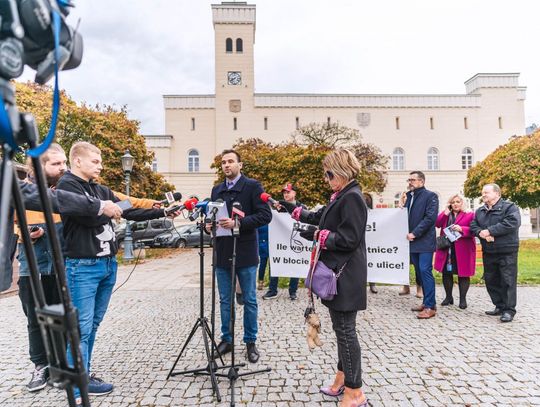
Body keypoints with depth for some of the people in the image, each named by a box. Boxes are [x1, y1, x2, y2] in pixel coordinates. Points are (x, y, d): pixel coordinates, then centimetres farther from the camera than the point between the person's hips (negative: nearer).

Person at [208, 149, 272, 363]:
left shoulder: (252, 186, -5)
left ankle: (250, 342, 23)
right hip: (222, 253, 5)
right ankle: (226, 339, 30)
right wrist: (209, 224, -3)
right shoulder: (216, 189, 12)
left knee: (249, 301, 8)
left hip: (245, 253, -5)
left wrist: (238, 223, -22)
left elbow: (265, 215, -13)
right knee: (225, 301, 14)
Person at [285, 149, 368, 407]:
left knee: (345, 330, -1)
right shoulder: (340, 197, 13)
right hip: (338, 274, 10)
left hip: (346, 276, -10)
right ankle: (343, 378, 34)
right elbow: (320, 218, 25)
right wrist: (292, 210, 25)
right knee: (342, 329, 18)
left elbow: (349, 239, -21)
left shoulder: (352, 198, -16)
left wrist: (317, 236, -16)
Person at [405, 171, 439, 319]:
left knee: (425, 272, -8)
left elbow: (430, 217, -15)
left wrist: (414, 233, -16)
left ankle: (430, 307, -2)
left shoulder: (430, 196, -5)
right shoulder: (409, 196, 15)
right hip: (413, 241, 7)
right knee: (419, 273, 12)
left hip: (425, 241, -7)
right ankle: (427, 302, 23)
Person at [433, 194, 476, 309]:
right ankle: (448, 297, 21)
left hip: (462, 250, -4)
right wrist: (445, 213, -8)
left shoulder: (470, 215, 3)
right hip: (446, 249, 4)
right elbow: (437, 224, 0)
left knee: (463, 274, 3)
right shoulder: (445, 214, 15)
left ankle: (463, 299, 14)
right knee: (446, 273, 8)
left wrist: (461, 229, -21)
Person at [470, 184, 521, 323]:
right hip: (488, 252, 7)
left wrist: (490, 231, -21)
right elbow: (473, 226, 8)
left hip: (507, 252, -6)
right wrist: (481, 232, -15)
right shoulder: (480, 211, 15)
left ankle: (509, 310, 5)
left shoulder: (509, 207, -6)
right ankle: (500, 306, 24)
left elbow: (512, 223, -21)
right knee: (491, 280, 11)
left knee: (508, 281, -3)